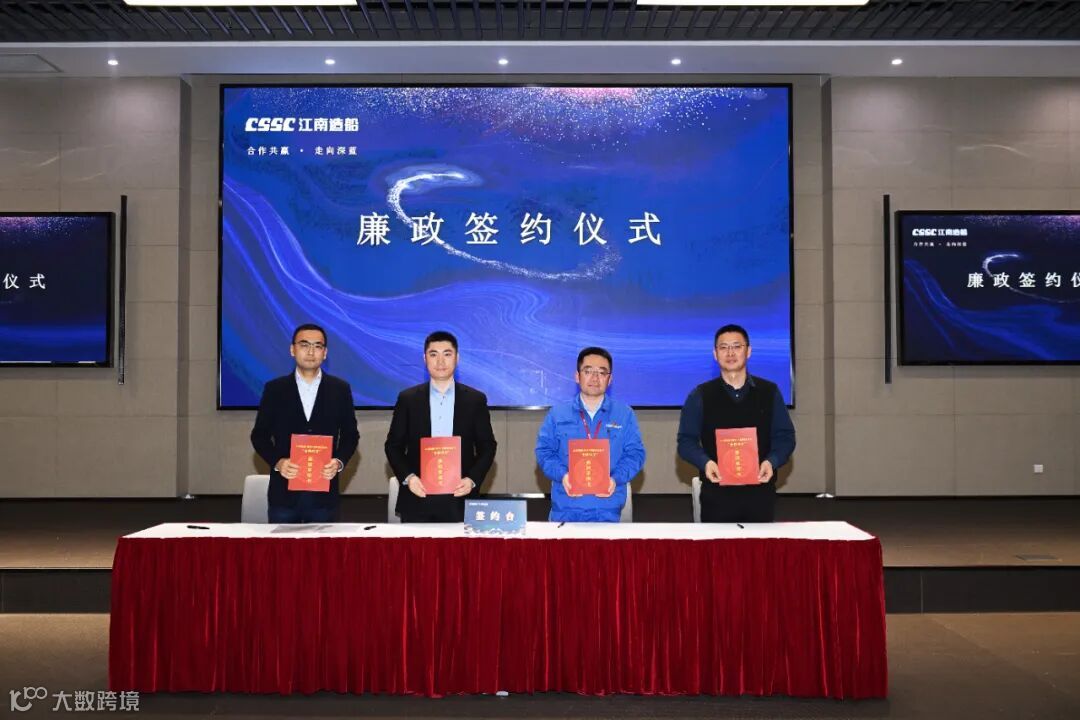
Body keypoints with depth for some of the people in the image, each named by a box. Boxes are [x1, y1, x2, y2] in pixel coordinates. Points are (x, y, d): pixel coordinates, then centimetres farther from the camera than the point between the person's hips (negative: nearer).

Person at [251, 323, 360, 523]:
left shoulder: (340, 389, 5)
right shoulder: (274, 388, 4)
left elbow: (350, 434, 8)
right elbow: (260, 434, 6)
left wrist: (339, 461, -10)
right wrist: (277, 462, -11)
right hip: (284, 491, 0)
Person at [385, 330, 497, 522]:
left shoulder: (475, 400, 5)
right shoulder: (407, 399, 5)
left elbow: (487, 447, 7)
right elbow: (393, 445, 7)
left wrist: (472, 480, -7)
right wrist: (407, 477, -8)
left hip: (460, 500, 0)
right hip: (418, 498, 0)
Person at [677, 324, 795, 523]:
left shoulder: (769, 392, 8)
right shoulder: (700, 396, 4)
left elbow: (785, 437, 7)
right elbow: (686, 440, 2)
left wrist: (771, 462, -12)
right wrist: (705, 462, -17)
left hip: (760, 492, 1)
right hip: (717, 493, -1)